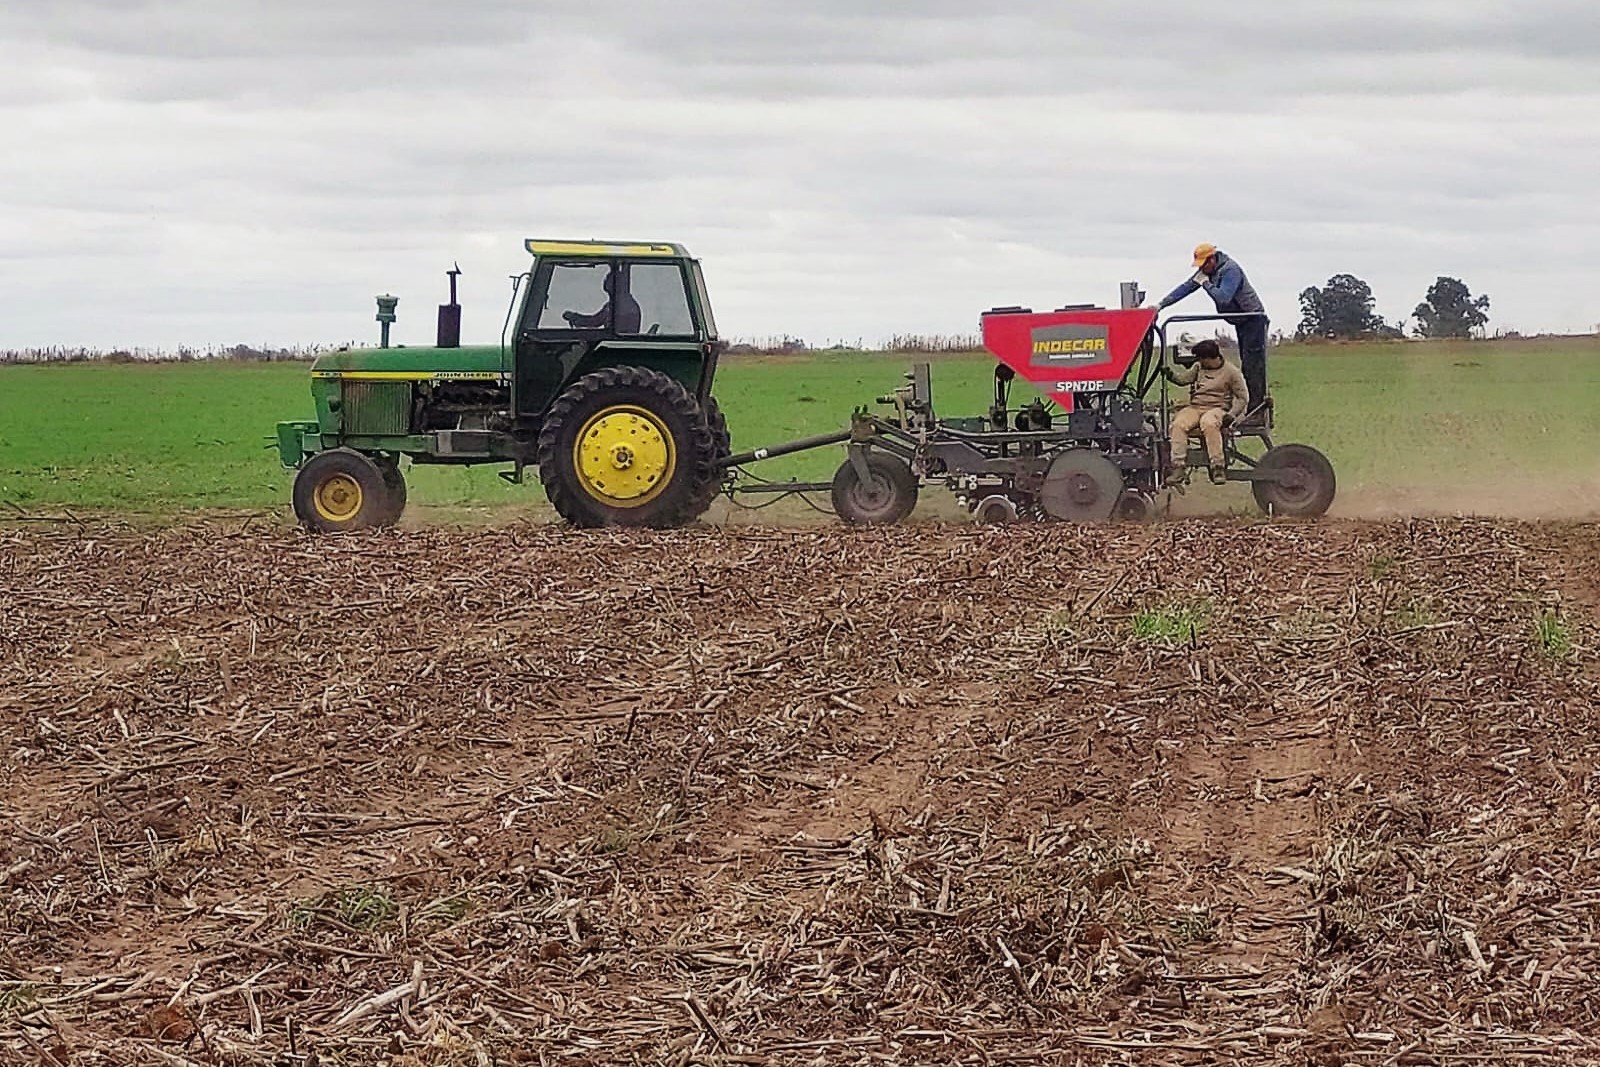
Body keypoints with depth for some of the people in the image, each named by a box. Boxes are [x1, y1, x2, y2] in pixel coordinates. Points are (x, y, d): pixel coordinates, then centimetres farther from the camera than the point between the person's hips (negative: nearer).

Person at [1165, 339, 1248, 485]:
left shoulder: (1231, 372, 3)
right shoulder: (1199, 368, 18)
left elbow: (1242, 397, 4)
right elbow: (1183, 378, 7)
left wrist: (1232, 414, -10)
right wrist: (1171, 374, -13)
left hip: (1217, 408, -4)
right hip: (1194, 408, 4)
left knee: (1208, 423, -39)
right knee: (1179, 424, -26)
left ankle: (1218, 468, -35)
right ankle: (1178, 469, -30)